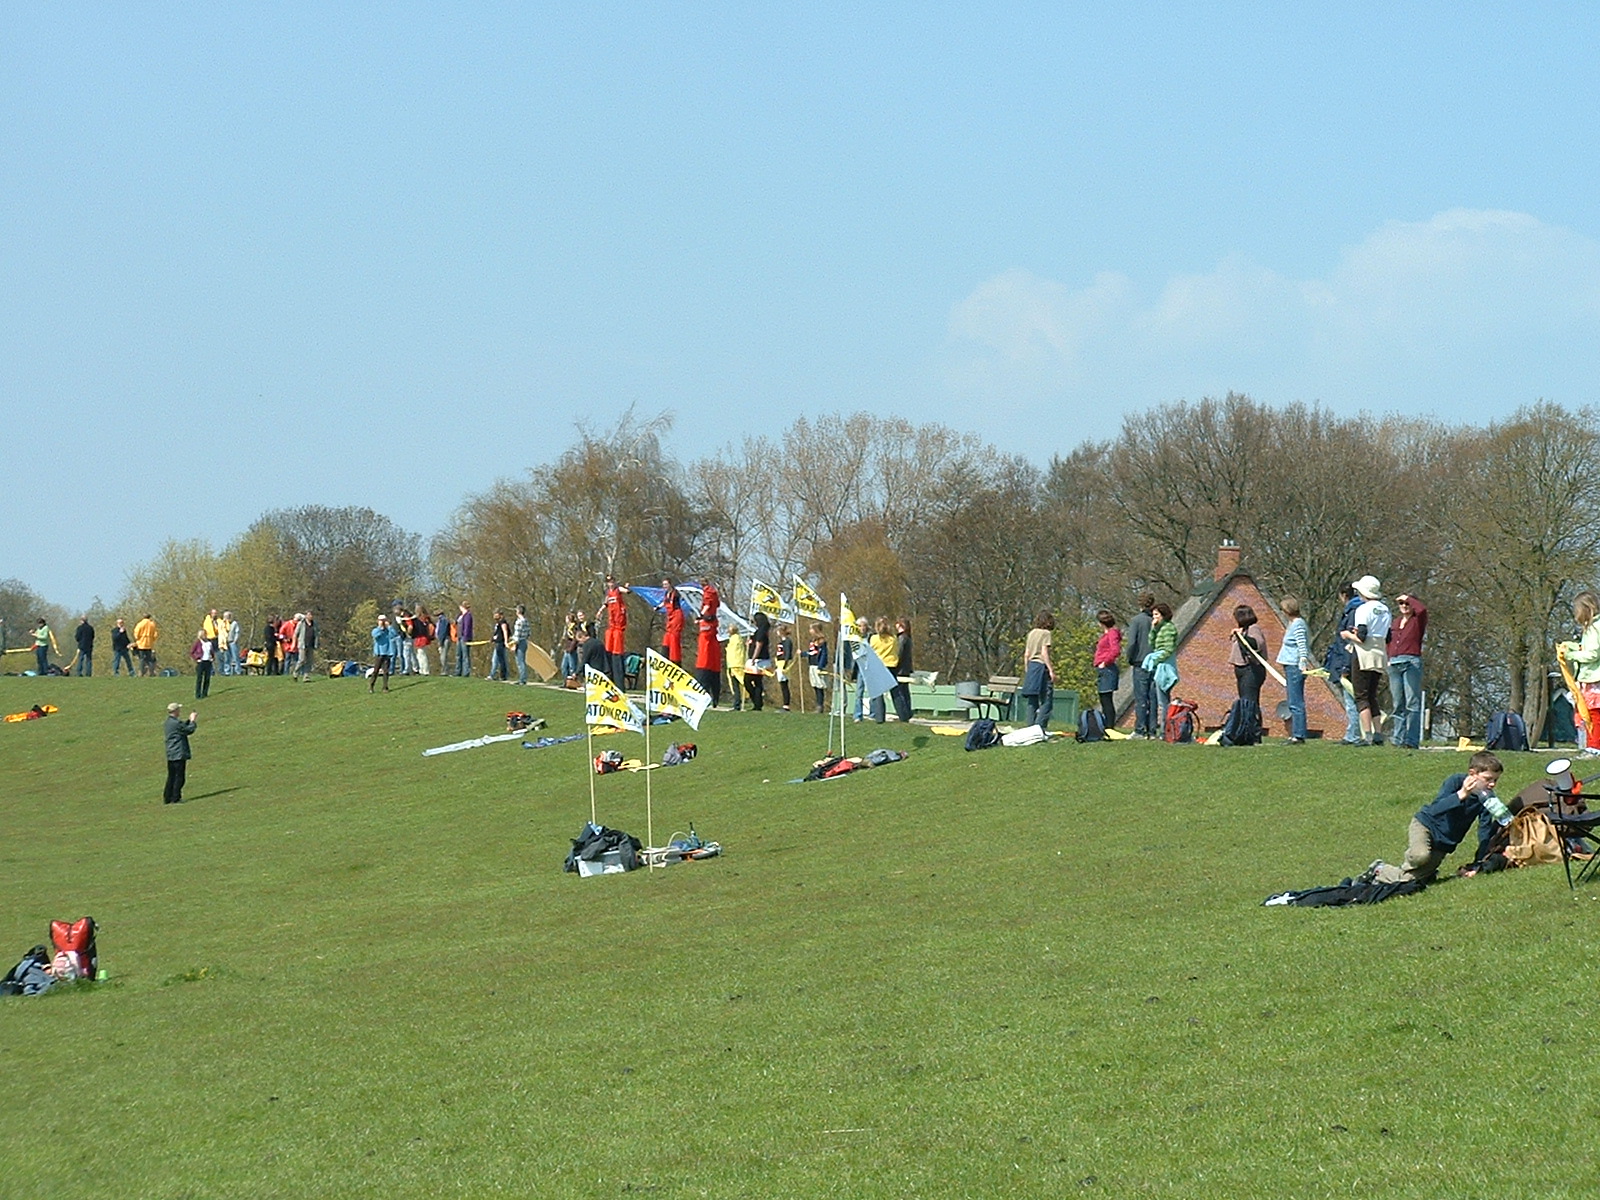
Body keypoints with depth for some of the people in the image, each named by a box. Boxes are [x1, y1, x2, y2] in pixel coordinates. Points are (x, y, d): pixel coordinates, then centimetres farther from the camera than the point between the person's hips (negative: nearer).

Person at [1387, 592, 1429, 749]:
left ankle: (1412, 740, -14)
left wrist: (1408, 598, -4)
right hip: (1394, 664, 7)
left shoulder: (1418, 621, 2)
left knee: (1412, 703, -10)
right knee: (1398, 704, 7)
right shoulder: (1395, 624, 20)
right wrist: (1389, 660, 9)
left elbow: (1422, 609, -19)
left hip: (1411, 663, -7)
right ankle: (1399, 739, 9)